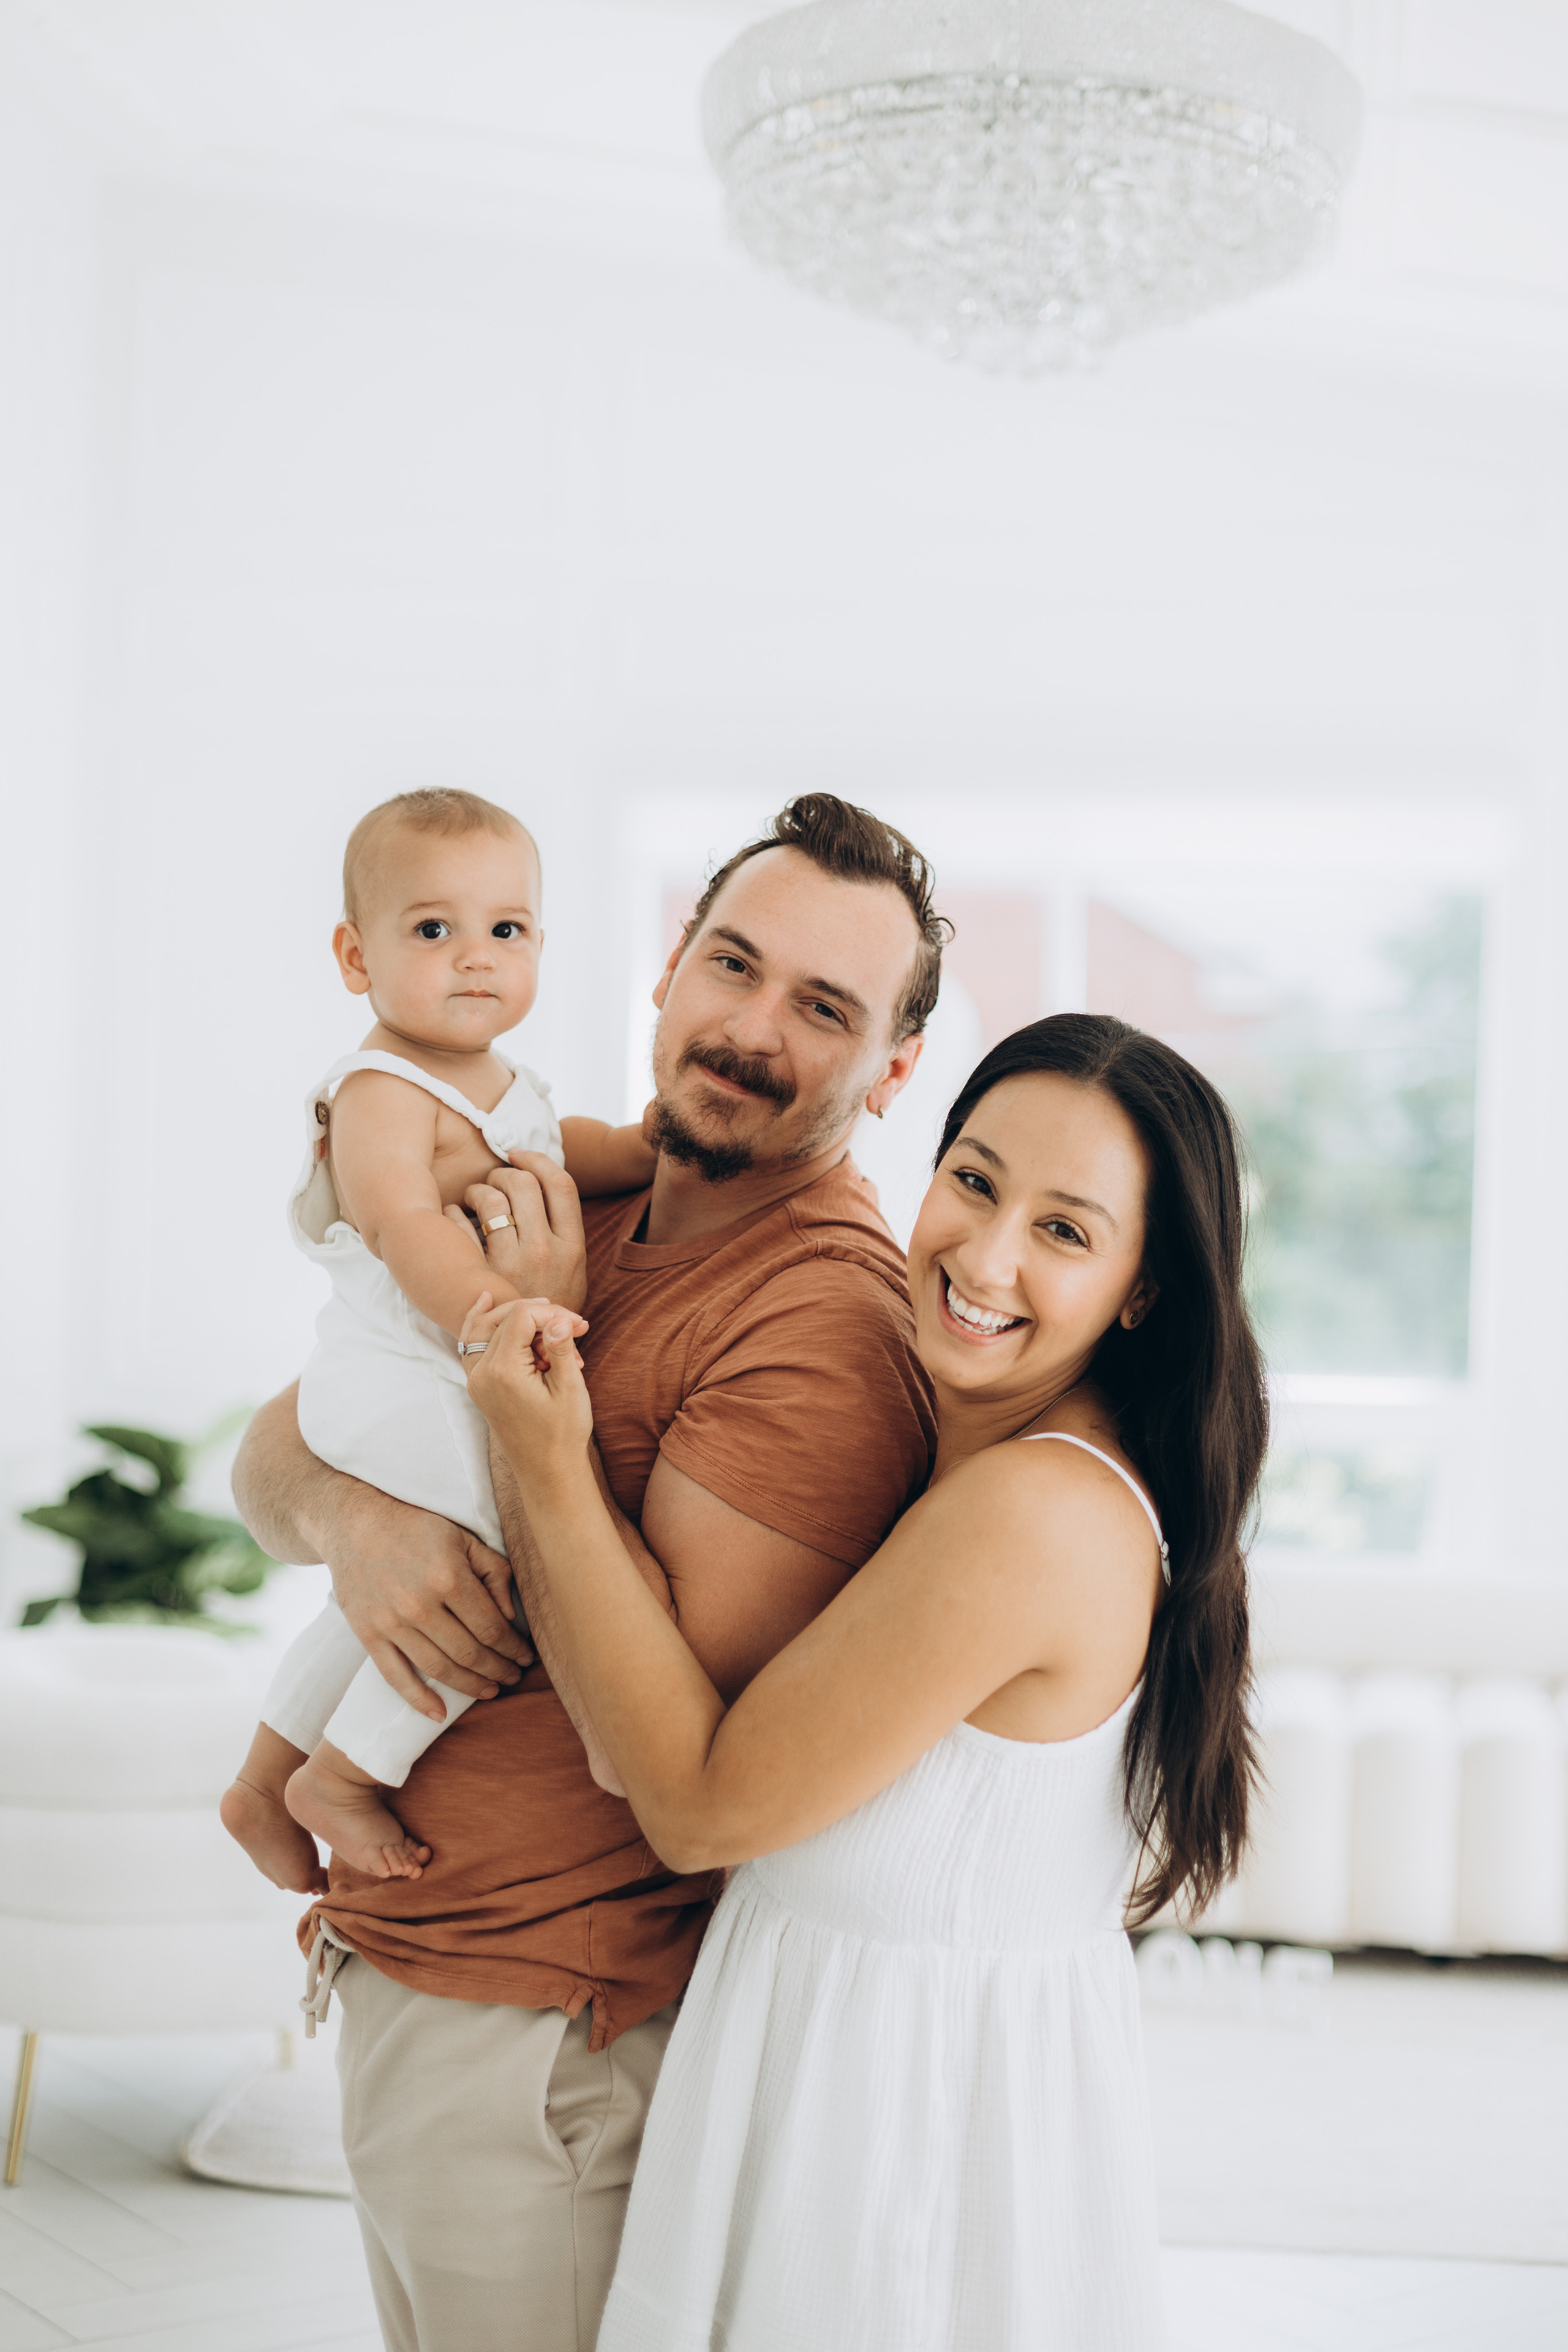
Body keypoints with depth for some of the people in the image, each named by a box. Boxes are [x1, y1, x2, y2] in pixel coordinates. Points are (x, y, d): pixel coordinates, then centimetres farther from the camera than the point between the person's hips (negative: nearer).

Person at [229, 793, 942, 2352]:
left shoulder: (828, 1321, -21)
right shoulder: (566, 1218, 5)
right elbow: (270, 1450, 6)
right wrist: (351, 1516, -18)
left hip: (541, 2047, -8)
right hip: (386, 1972, 8)